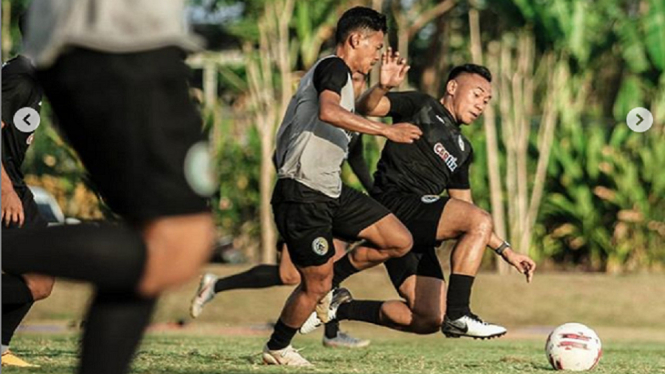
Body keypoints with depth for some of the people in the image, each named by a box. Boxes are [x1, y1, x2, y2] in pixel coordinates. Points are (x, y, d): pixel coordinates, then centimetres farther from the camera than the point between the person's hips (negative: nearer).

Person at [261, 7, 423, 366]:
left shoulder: (336, 74, 22)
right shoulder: (333, 67, -9)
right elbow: (329, 112, -30)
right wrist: (386, 130, -30)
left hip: (330, 192, 10)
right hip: (303, 194, -10)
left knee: (400, 241, 0)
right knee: (316, 285, -3)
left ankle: (329, 278, 14)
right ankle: (276, 349, 19)